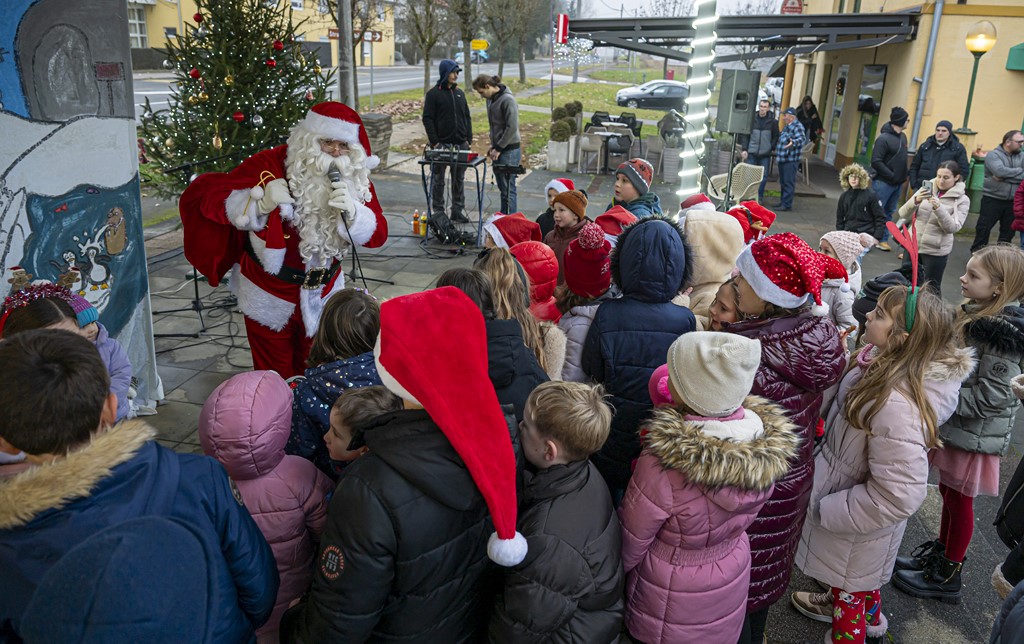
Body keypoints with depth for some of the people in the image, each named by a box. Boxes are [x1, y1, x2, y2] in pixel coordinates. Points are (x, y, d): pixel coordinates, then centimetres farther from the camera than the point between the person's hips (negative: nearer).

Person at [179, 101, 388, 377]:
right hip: (270, 300, -3)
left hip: (323, 298, 3)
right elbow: (200, 195, -18)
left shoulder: (355, 178, -6)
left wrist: (352, 212, -30)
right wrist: (260, 202, -32)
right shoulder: (270, 165, -18)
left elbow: (377, 235, -10)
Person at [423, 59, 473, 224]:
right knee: (438, 180, 3)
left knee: (459, 179, 9)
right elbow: (427, 119, -8)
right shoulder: (433, 93, -4)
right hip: (441, 144, -5)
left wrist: (468, 139, 7)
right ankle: (437, 211, 12)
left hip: (460, 144, 5)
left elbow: (467, 117, 16)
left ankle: (458, 210, 18)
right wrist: (434, 142, -13)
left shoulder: (459, 93, 13)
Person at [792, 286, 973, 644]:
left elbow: (900, 494, -35)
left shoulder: (896, 404, -41)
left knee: (850, 587, 21)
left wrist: (825, 510, -25)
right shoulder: (886, 364, -14)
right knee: (858, 574, 35)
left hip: (855, 533, -8)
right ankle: (867, 614, 63)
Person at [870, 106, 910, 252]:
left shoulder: (903, 136, 10)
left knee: (888, 212, 12)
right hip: (884, 182, -8)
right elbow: (876, 161, -19)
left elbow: (902, 159, 18)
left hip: (897, 183, 8)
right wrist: (891, 175, -18)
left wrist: (903, 176, 6)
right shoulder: (884, 138, -15)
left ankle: (883, 240, 19)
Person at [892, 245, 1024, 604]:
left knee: (959, 500, 7)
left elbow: (990, 396, -25)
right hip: (954, 425, 8)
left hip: (974, 432, -8)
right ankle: (939, 554, 40)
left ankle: (947, 576, 24)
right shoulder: (975, 313, 1)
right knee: (948, 491, 21)